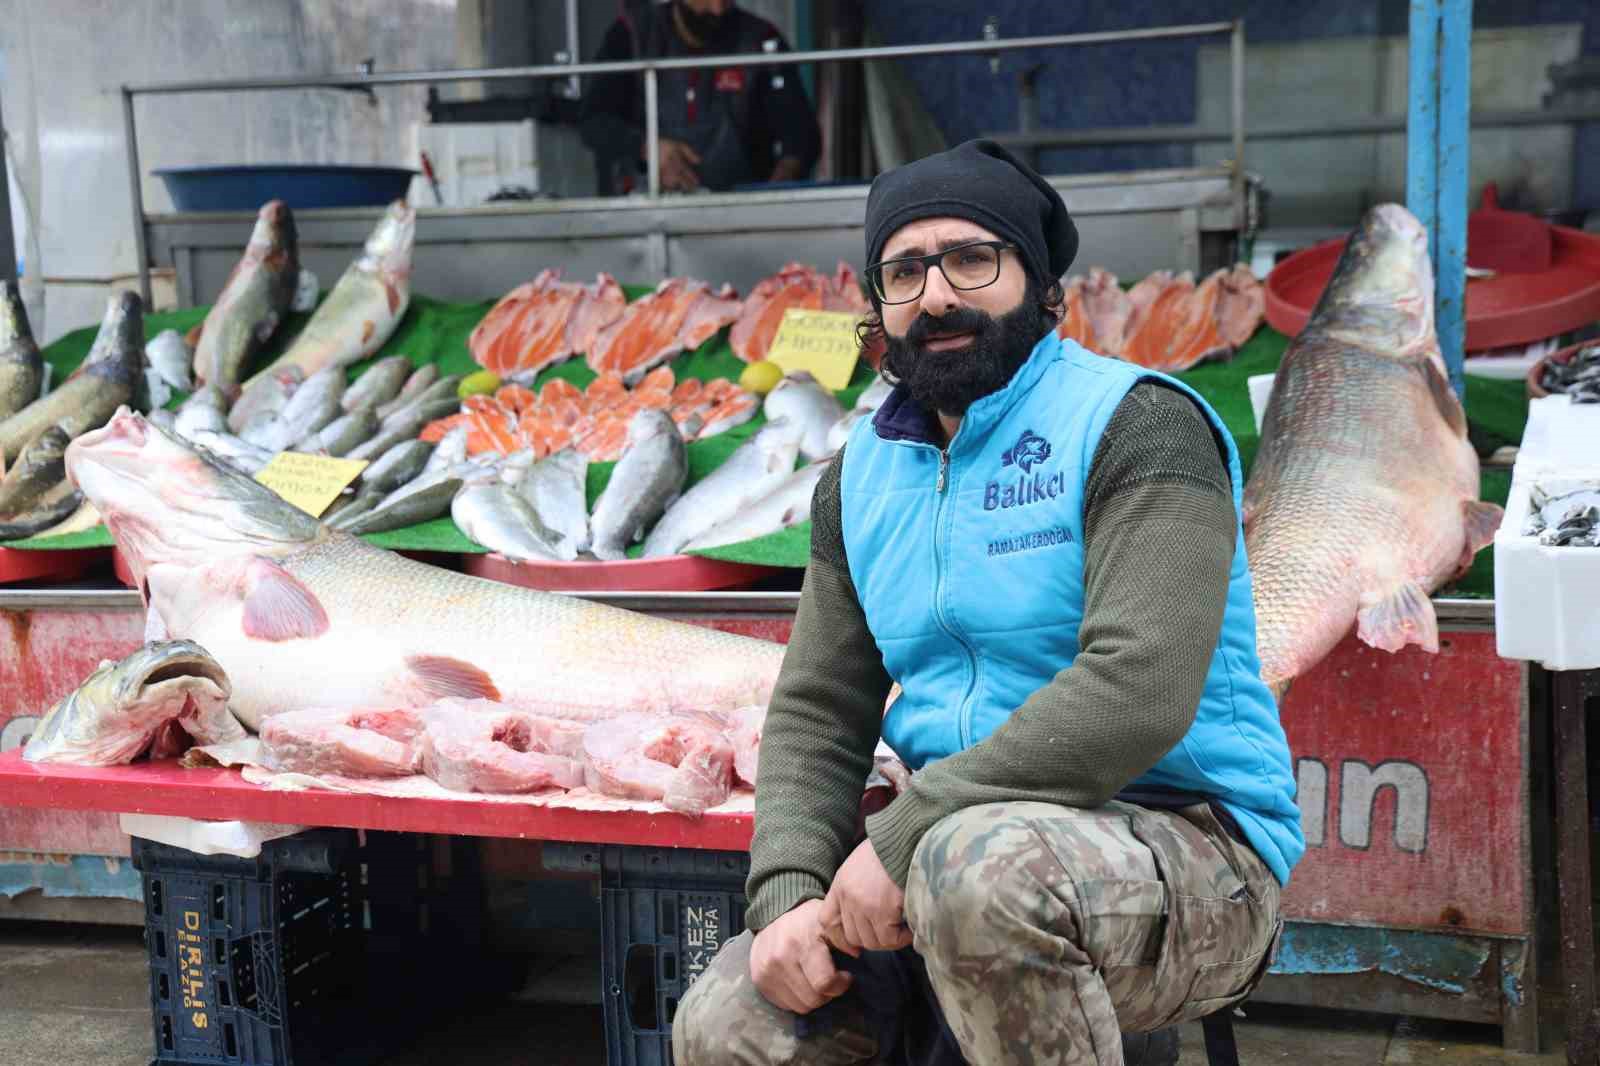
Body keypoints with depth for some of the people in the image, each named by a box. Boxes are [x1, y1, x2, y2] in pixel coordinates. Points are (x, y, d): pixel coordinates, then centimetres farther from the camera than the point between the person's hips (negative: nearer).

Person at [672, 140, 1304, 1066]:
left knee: (979, 861, -37)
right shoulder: (862, 477, 11)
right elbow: (817, 713, 10)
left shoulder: (1135, 425, -11)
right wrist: (789, 895, -9)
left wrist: (902, 838, -24)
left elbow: (1137, 689, -25)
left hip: (1188, 857, -6)